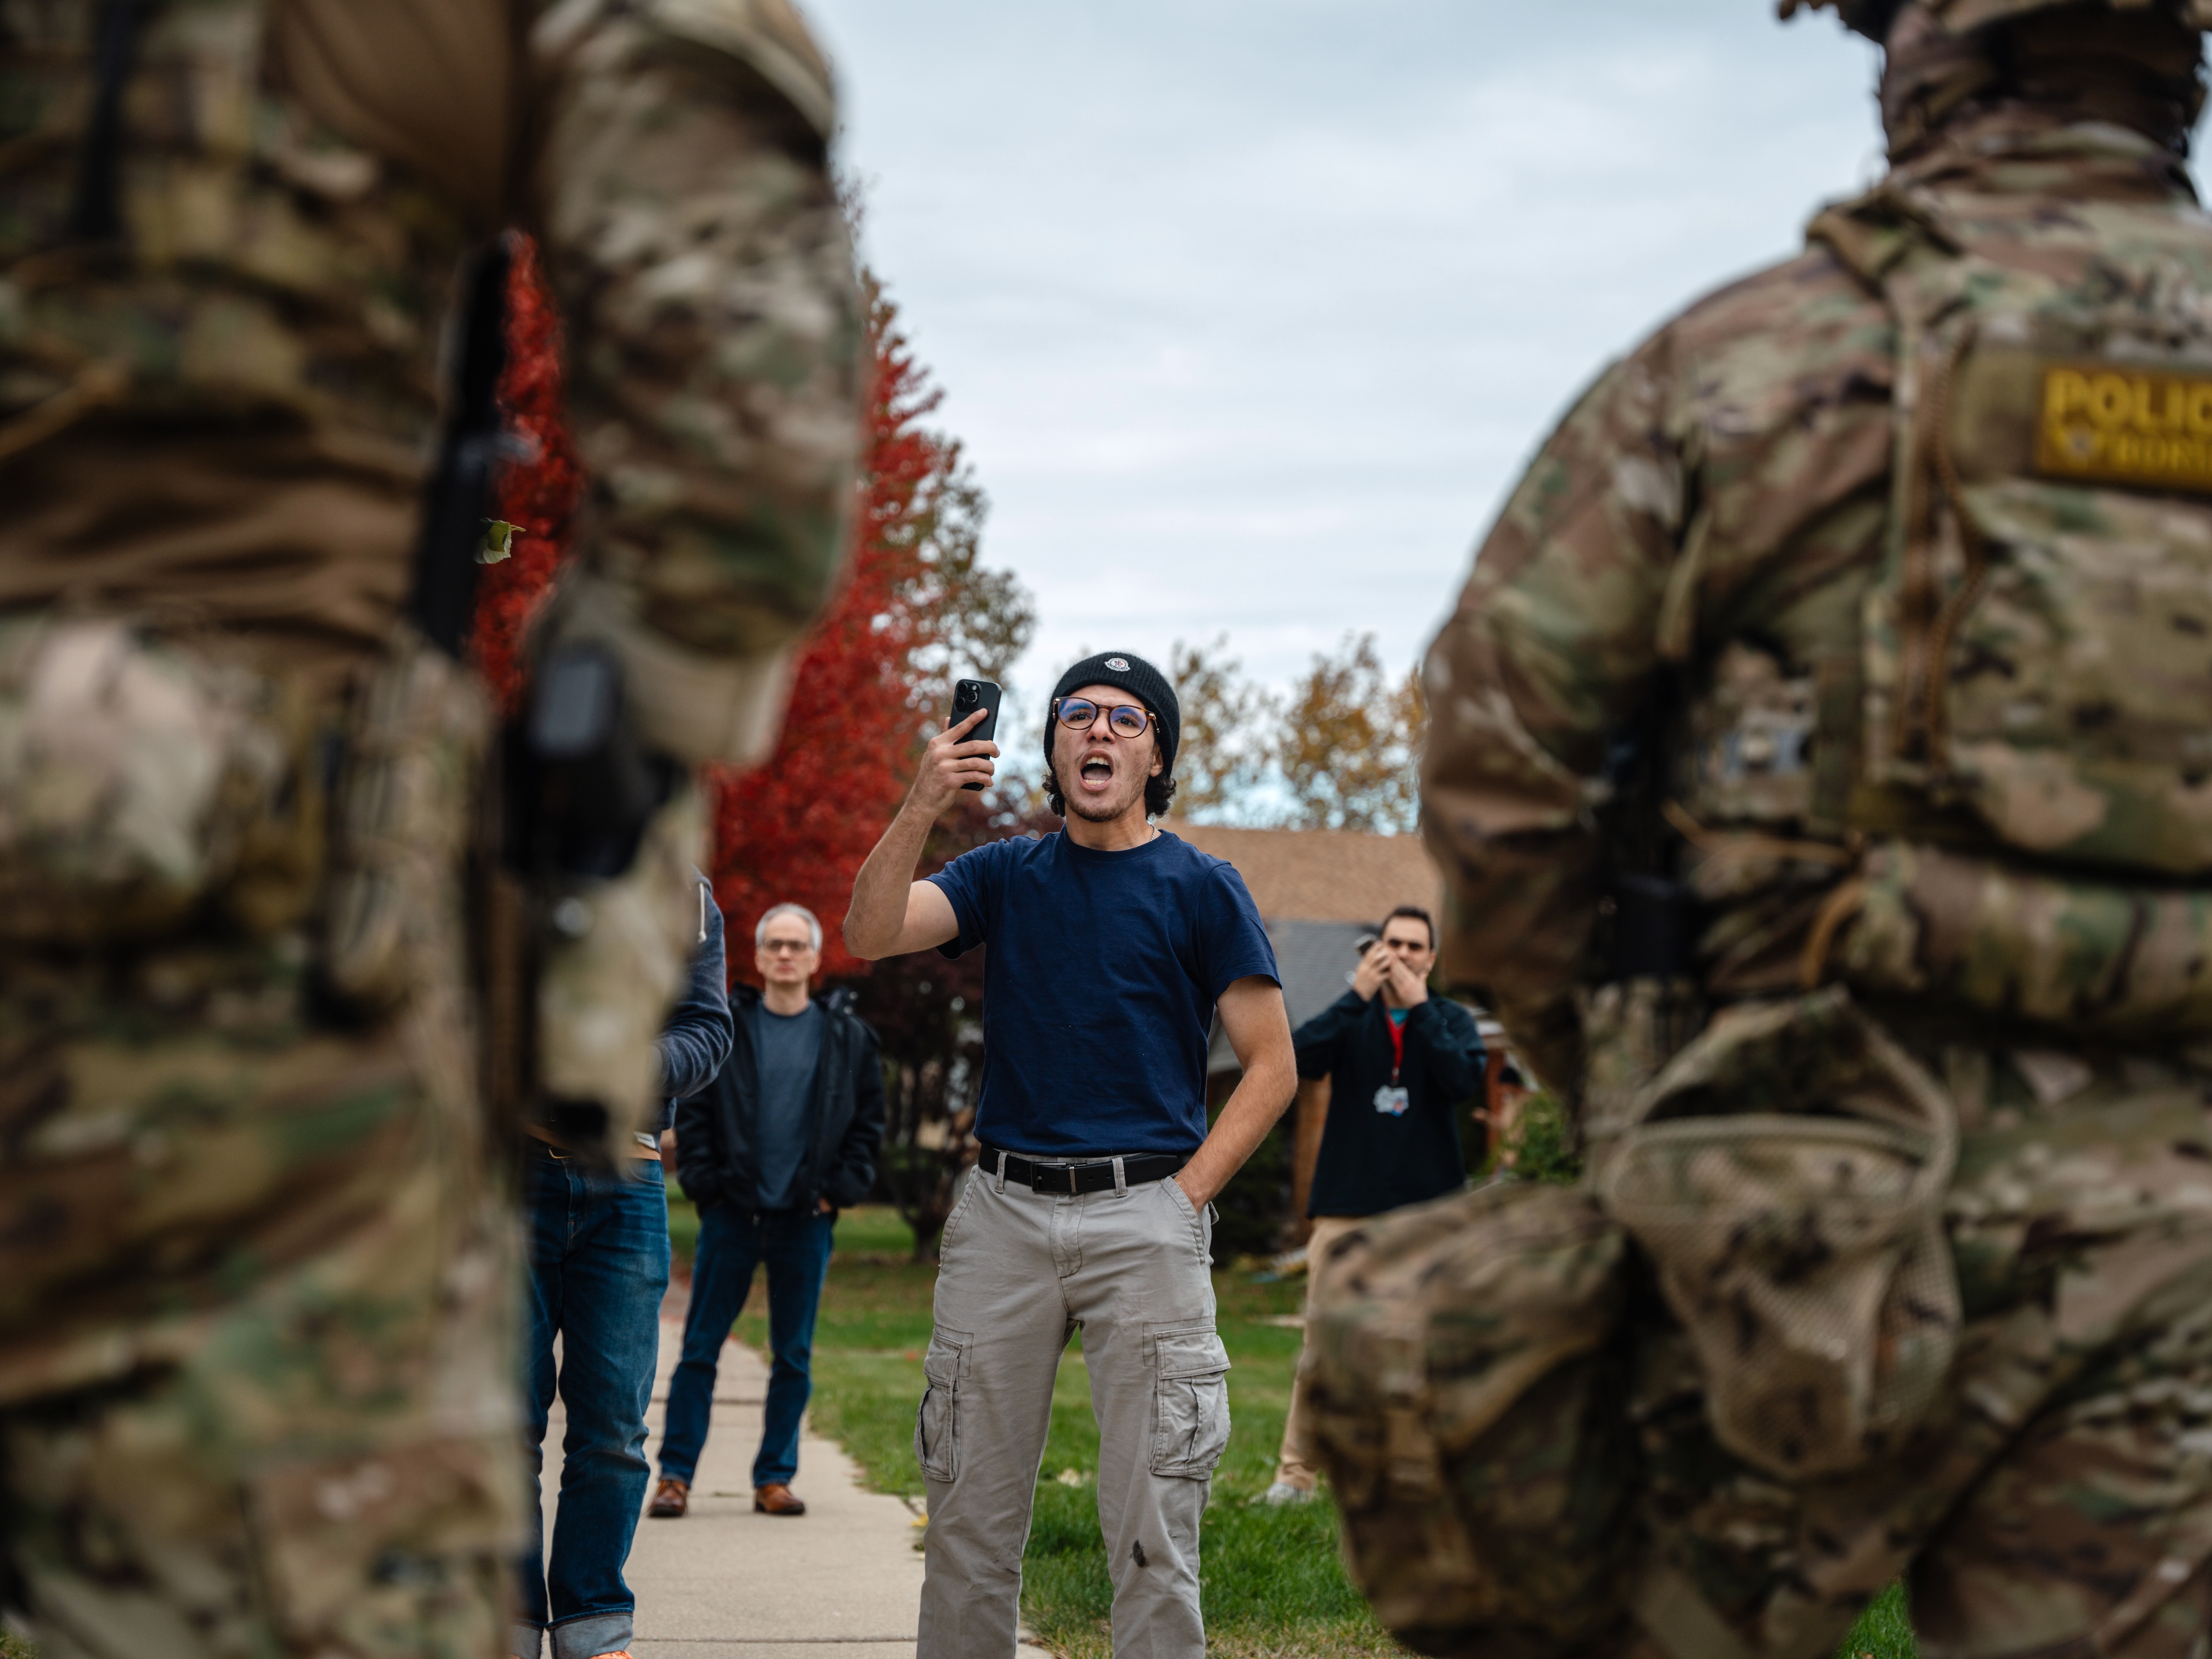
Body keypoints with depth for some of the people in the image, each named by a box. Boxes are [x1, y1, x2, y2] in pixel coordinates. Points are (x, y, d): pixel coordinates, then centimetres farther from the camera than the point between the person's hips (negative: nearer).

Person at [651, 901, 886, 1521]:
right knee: (701, 1348, 0)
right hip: (732, 1215, -1)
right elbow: (690, 1110, 5)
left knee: (794, 1356, 6)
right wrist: (705, 1181, -5)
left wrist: (840, 1190, 1)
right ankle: (676, 1474, 6)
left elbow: (869, 1120, 10)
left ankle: (775, 1477, 16)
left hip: (806, 1220, 1)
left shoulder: (847, 1036, 6)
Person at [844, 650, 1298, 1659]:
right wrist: (921, 809, -18)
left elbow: (1272, 1069, 2)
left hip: (1144, 1215, -3)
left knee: (1151, 1523, -2)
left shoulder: (1200, 888, 4)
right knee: (971, 1510, 6)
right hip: (1002, 1208, 3)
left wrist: (1186, 1194, -8)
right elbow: (869, 934, -5)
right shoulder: (1005, 876, 11)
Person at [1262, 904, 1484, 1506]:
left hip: (1427, 1210, 0)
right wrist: (1357, 996, -13)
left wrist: (1419, 1007, -11)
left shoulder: (1451, 1020, 7)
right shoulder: (1351, 1017, 8)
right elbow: (1300, 1057, -11)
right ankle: (1296, 1471, 2)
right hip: (1348, 1206, 0)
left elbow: (1465, 1079, -12)